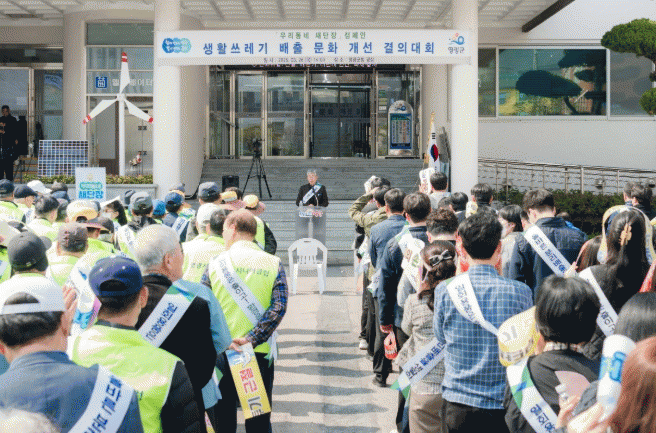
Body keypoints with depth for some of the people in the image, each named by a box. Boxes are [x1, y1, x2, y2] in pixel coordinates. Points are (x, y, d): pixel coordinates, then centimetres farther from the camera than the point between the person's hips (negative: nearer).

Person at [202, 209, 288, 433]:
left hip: (221, 352, 0)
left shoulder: (216, 263, -3)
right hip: (260, 352, 0)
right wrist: (251, 339, -15)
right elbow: (278, 307, -13)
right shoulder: (273, 264, -3)